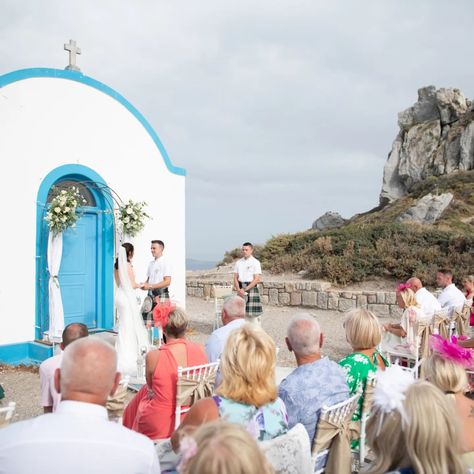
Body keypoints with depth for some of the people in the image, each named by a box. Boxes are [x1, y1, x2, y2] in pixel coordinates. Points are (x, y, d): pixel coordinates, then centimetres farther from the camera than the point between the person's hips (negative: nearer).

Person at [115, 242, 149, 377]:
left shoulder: (117, 265, 8)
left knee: (123, 325, 16)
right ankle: (129, 357, 3)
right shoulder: (127, 265, -15)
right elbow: (132, 285, -15)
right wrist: (140, 285, 5)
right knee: (130, 326, -1)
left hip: (120, 295, 8)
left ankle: (122, 355, 22)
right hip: (127, 297, -8)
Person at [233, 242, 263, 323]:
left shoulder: (255, 262, -4)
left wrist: (245, 289, -14)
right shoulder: (238, 262, 8)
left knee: (253, 314, -5)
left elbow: (257, 279, -10)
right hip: (241, 289, 4)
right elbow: (235, 278, 8)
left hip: (251, 288, -4)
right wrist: (239, 290, -9)